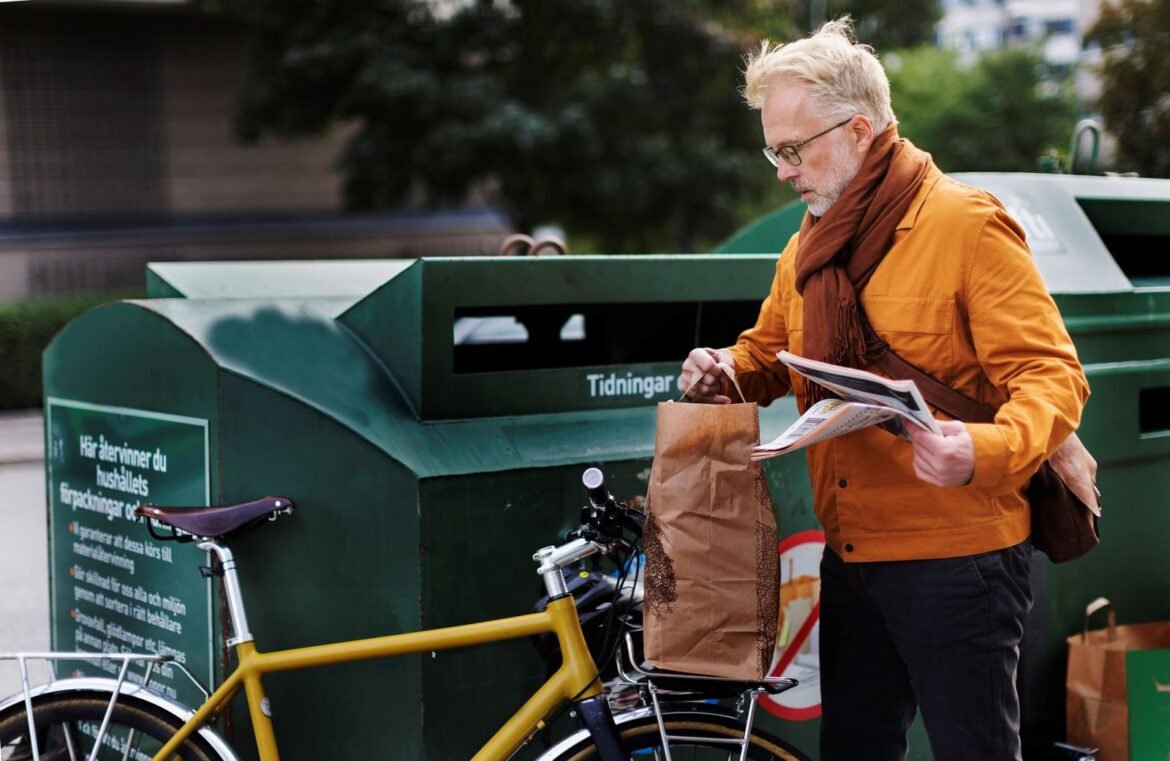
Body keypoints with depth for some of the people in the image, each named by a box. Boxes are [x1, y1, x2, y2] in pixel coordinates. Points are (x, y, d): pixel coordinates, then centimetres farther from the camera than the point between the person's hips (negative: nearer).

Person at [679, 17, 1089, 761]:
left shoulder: (966, 223, -12)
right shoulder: (808, 246, 11)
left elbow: (1052, 376, -16)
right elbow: (770, 351, 24)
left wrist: (986, 449, -36)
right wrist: (725, 371, 0)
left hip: (956, 555, -7)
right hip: (850, 556, 7)